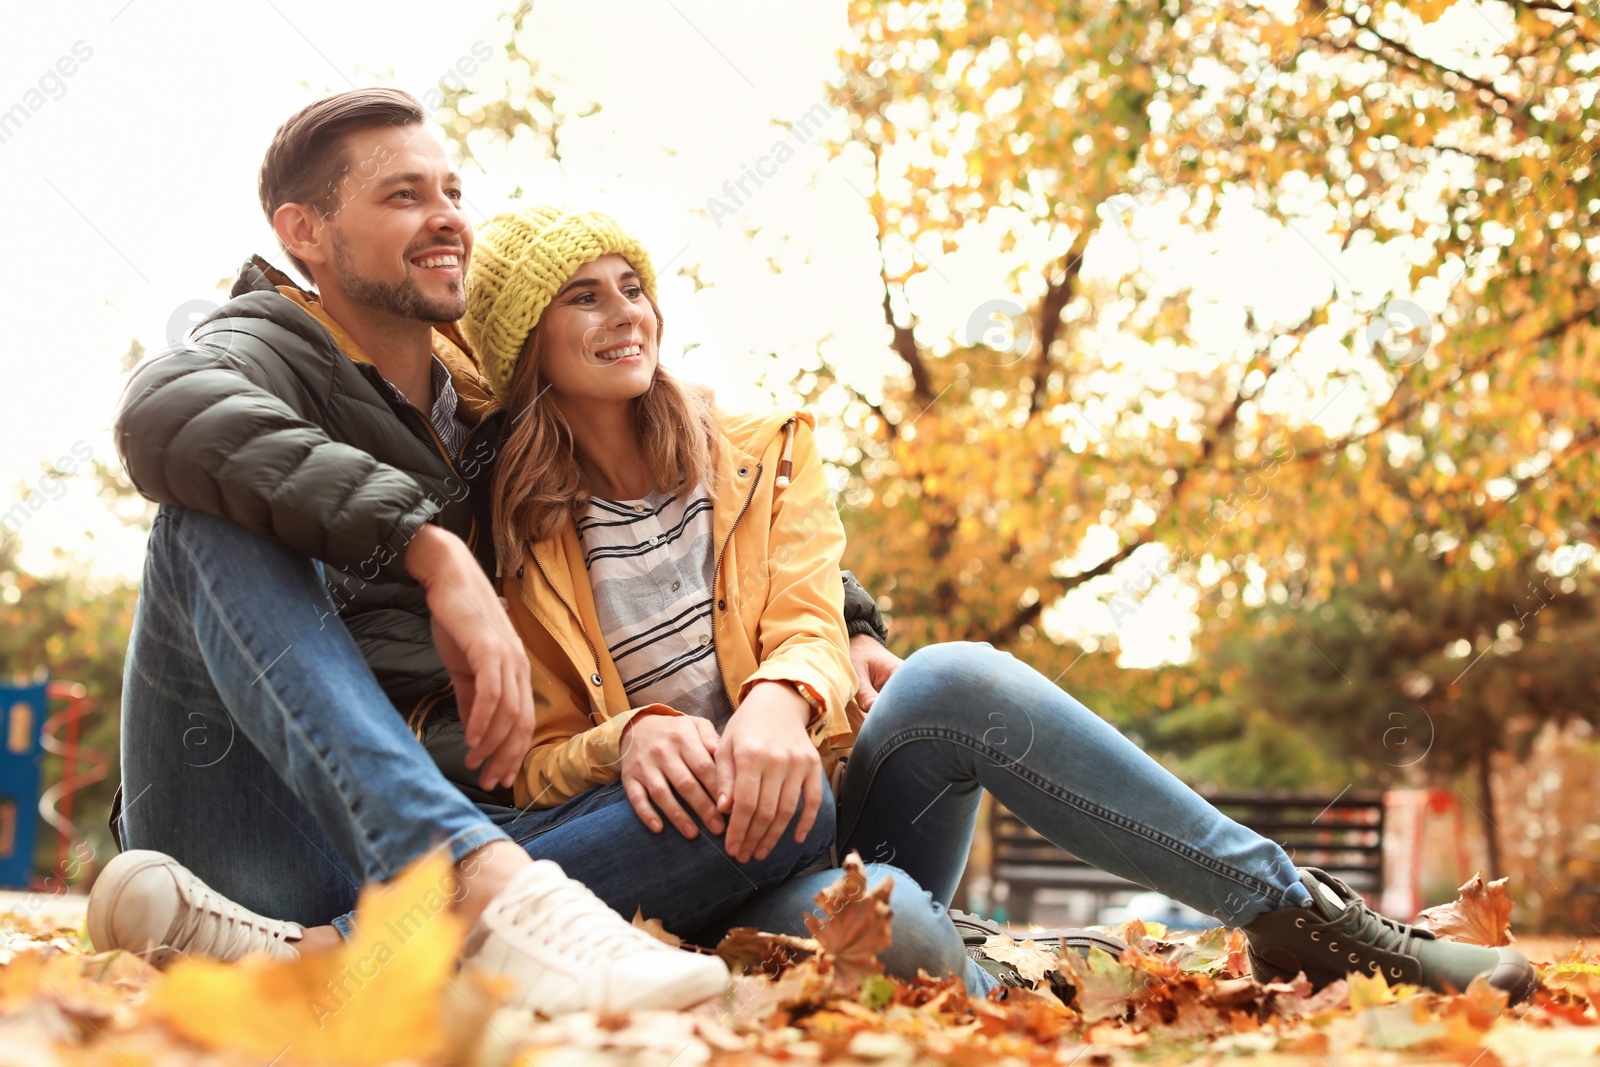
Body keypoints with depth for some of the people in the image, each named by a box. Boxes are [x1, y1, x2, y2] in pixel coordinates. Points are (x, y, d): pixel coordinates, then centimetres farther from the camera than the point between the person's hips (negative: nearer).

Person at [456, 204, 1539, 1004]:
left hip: (830, 799, 3)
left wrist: (779, 698, -29)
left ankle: (1290, 909, -27)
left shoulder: (759, 456, 11)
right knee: (871, 916, -39)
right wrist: (628, 740, -26)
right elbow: (534, 765, -2)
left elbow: (809, 627, -4)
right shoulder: (507, 545, 2)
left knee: (951, 676, -30)